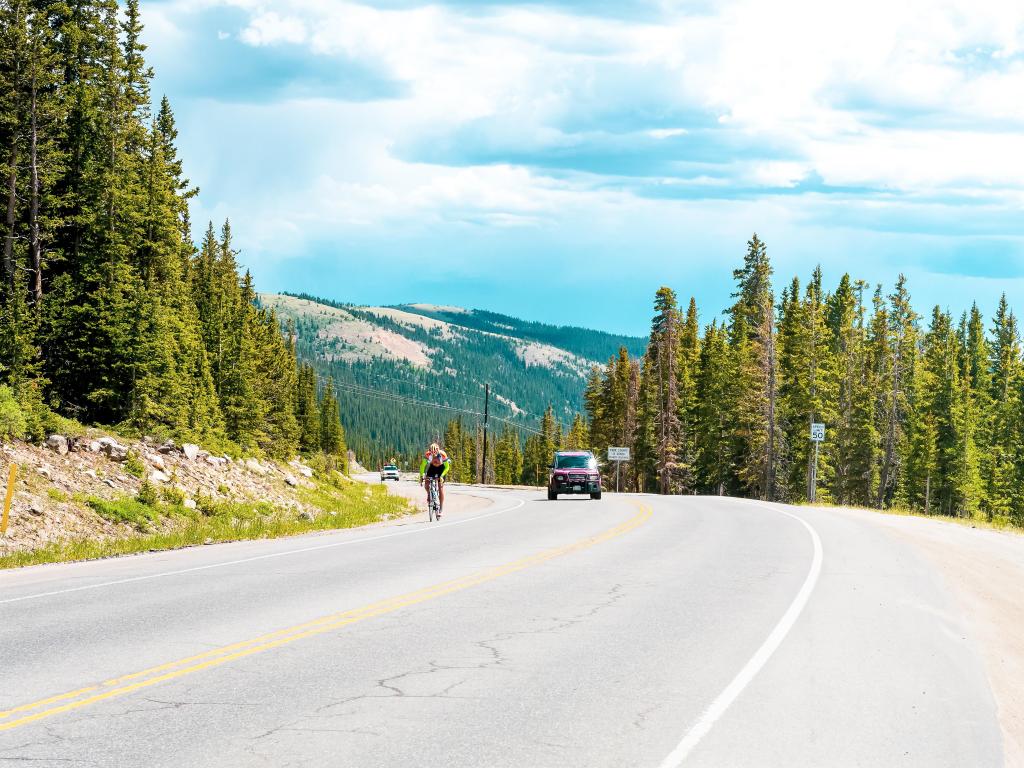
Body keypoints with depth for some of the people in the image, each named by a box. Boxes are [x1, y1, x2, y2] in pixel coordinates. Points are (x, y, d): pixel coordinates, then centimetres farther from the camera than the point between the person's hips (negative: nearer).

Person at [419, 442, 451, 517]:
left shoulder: (443, 454, -32)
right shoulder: (427, 454, -29)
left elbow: (447, 467, -23)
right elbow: (422, 465, -20)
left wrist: (442, 476, -34)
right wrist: (421, 476, -29)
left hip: (441, 468, -2)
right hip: (432, 467, 2)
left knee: (440, 488, -12)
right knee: (426, 485, -13)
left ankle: (441, 507, -4)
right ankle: (429, 495, 22)